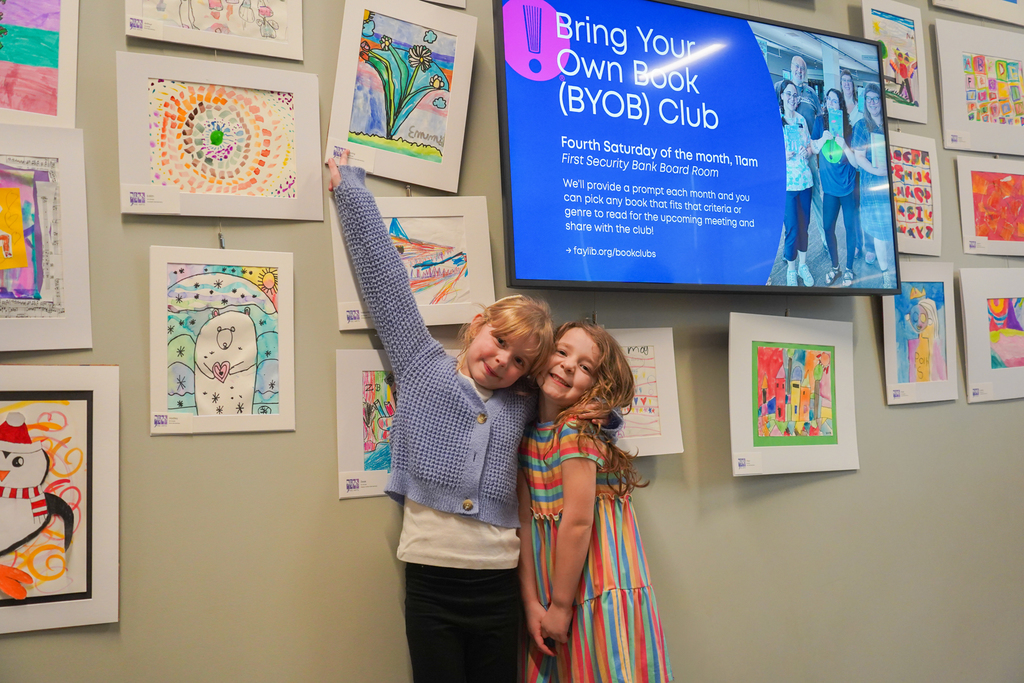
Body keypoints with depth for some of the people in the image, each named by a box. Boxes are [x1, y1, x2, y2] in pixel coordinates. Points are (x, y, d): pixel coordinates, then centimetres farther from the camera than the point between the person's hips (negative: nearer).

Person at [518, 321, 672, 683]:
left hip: (598, 593, -6)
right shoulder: (526, 434, 2)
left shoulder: (576, 431, -16)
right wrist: (532, 603, -5)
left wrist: (561, 606, -12)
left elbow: (577, 522, -18)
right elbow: (525, 522, -1)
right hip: (549, 593, 6)